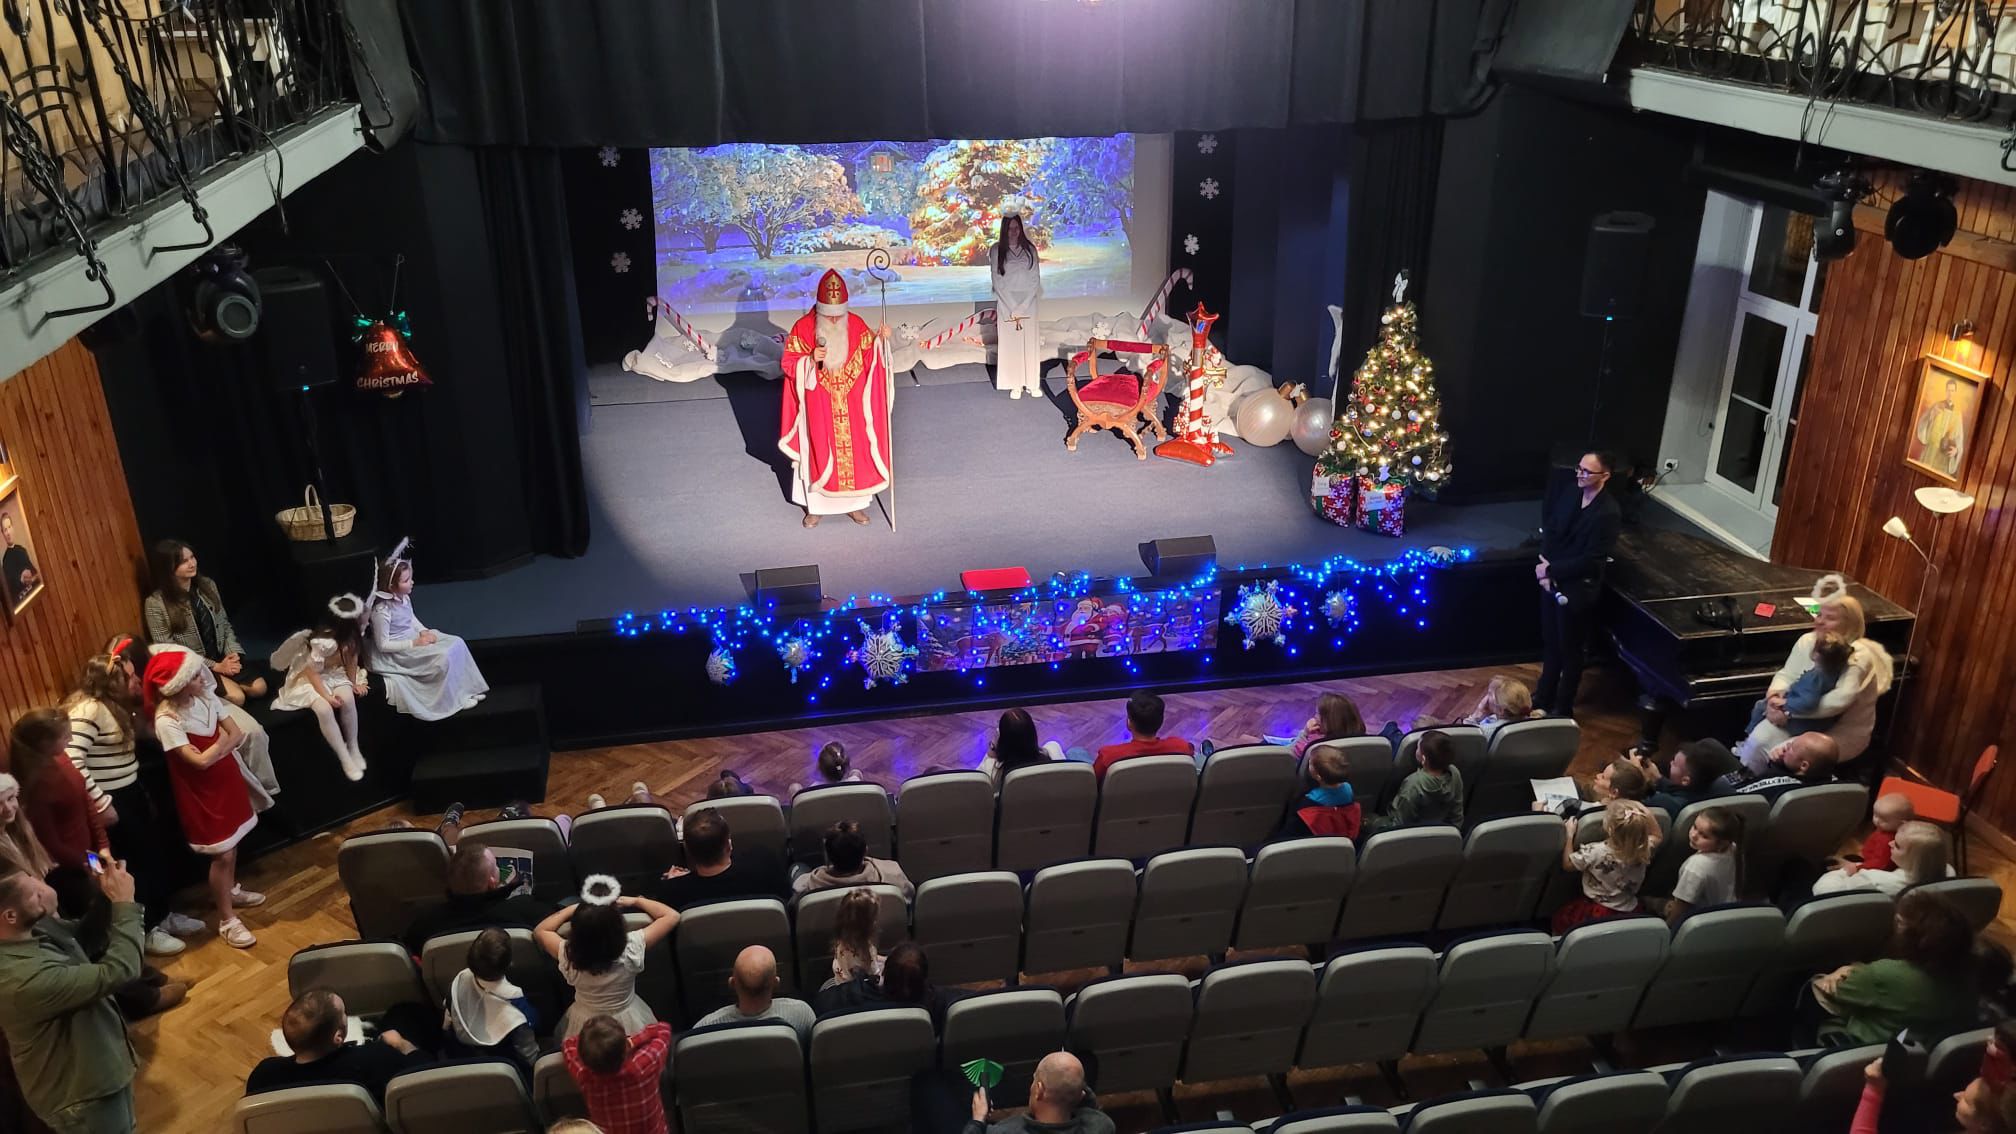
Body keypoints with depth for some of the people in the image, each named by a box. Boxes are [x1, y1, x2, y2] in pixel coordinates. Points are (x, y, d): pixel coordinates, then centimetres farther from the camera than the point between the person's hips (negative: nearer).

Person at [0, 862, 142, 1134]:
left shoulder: (35, 925, -12)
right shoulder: (26, 978, -38)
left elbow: (86, 939, 8)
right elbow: (118, 970, -31)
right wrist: (124, 904, -23)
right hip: (80, 1094, -8)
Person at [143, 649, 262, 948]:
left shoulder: (206, 696, -5)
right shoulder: (166, 720, -25)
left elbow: (237, 735, -3)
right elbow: (200, 761, -26)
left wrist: (212, 752, -19)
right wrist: (221, 741, -11)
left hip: (226, 779, 7)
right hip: (201, 790, -6)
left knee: (232, 842, 21)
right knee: (222, 854, -1)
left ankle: (230, 890, 45)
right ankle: (226, 920, 12)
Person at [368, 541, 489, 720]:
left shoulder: (404, 597, -2)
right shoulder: (382, 610, -27)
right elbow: (382, 645, -22)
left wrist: (424, 631, -2)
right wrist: (414, 643, -22)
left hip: (414, 637, 9)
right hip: (399, 651, -8)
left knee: (457, 643, -4)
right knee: (443, 657, -22)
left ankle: (466, 689, 4)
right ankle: (452, 699, -3)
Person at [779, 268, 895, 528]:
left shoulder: (856, 325, -6)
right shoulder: (803, 327, -12)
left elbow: (870, 359, 2)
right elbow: (789, 364, -8)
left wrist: (880, 340, -15)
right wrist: (811, 359, -26)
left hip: (851, 405, 2)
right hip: (818, 407, -2)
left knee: (854, 449, 10)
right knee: (818, 451, 9)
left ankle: (855, 503, 26)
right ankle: (815, 505, 24)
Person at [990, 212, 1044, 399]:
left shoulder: (1030, 249, 2)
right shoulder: (997, 251, -2)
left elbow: (1035, 280, -1)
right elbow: (997, 282, -5)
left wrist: (1021, 309, -10)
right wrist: (1012, 310, -12)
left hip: (1028, 303, 1)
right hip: (1006, 304, -1)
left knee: (1031, 344, 2)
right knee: (1010, 345, 0)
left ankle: (1033, 384, 11)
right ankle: (1015, 385, 6)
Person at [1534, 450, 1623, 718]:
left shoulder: (1608, 513, -23)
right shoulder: (1568, 494, -2)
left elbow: (1591, 561, -24)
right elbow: (1550, 530, 7)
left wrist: (1550, 569, -18)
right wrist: (1545, 565, -7)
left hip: (1578, 590, -6)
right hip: (1553, 581, 7)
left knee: (1570, 650, 10)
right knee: (1550, 643, 21)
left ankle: (1563, 708, 26)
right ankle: (1544, 697, 39)